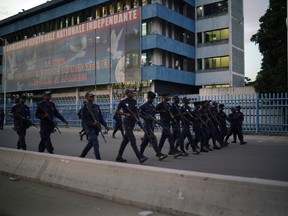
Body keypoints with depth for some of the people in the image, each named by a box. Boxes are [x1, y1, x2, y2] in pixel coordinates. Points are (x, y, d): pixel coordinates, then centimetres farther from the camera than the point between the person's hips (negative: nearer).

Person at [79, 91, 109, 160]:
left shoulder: (96, 106, 11)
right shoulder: (84, 108, -7)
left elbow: (100, 117, 14)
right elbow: (83, 120, -11)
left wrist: (105, 125, 3)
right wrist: (92, 124, -24)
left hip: (96, 128, 7)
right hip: (89, 128, -6)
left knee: (90, 143, 16)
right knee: (96, 144, -13)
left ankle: (81, 156, 33)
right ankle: (98, 159, -9)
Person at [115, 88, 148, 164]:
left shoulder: (134, 101, 12)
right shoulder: (123, 102, -6)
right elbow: (116, 111, -2)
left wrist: (137, 118, 2)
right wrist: (126, 114, -15)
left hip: (133, 122, 7)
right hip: (127, 122, -7)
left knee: (125, 140, 13)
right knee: (133, 140, -13)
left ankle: (119, 157, 23)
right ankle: (140, 158, -17)